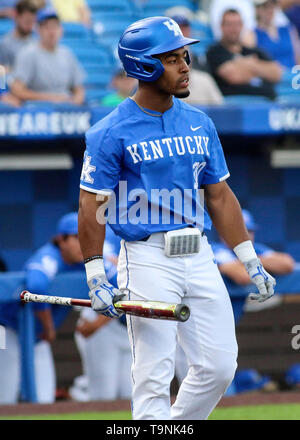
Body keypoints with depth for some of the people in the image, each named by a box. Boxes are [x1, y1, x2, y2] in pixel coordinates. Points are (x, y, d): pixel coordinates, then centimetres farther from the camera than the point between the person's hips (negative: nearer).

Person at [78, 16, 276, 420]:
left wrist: (251, 263, 12)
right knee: (154, 376, -7)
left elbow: (219, 196, 16)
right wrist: (96, 279, -14)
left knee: (219, 366, 5)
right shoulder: (111, 132, -7)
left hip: (200, 257, 6)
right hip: (147, 261, -6)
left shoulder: (200, 124, 11)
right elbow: (92, 206, -8)